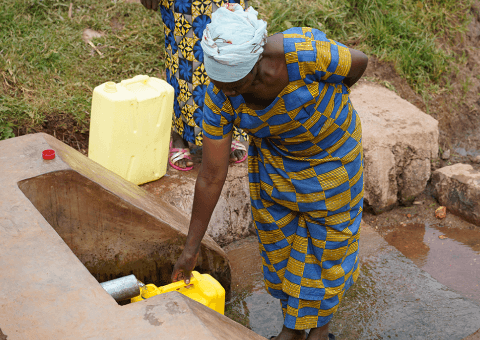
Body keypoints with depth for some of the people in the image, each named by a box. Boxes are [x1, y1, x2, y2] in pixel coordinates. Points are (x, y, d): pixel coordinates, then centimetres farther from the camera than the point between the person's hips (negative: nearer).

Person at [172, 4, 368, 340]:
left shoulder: (304, 53, -39)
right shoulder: (220, 98, -27)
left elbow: (359, 62, -18)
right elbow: (211, 176, -19)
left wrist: (327, 105, -1)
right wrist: (192, 247, -14)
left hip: (330, 151, -2)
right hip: (273, 156, 3)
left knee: (326, 241, 10)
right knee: (277, 241, 13)